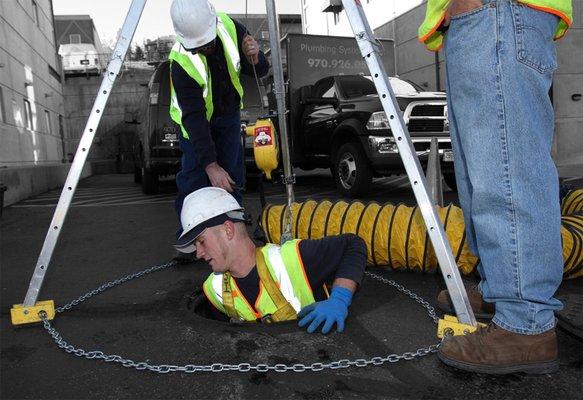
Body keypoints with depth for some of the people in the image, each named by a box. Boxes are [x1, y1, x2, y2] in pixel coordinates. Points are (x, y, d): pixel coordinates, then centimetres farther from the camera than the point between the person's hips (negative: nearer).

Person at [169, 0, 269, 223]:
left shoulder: (230, 28, -22)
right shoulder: (181, 63, -33)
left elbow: (260, 72, -8)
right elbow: (194, 117, -36)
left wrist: (255, 59, -33)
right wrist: (211, 165, -41)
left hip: (230, 114, 4)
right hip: (196, 119, -4)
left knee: (232, 178, 8)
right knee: (194, 179, -10)